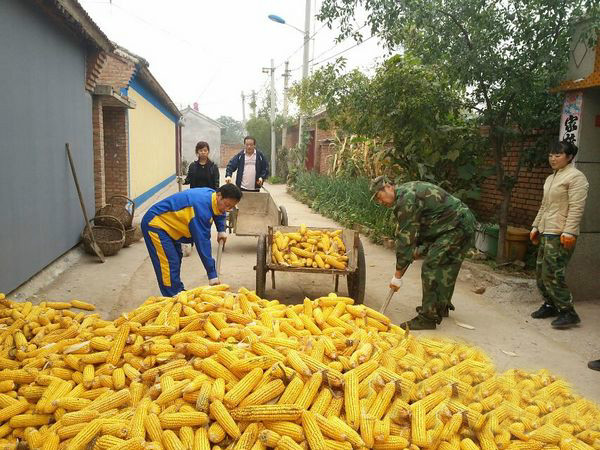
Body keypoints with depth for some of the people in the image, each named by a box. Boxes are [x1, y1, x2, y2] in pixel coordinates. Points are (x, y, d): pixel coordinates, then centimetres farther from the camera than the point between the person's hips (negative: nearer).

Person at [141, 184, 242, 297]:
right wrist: (212, 274, -32)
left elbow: (219, 212, 21)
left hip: (166, 223, 10)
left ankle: (179, 293, 31)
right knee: (169, 265, -16)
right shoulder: (201, 207, -33)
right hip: (154, 224, -10)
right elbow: (202, 242, -34)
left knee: (176, 259, 18)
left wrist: (221, 230, 6)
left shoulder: (212, 194, -6)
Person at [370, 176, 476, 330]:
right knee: (447, 268, 21)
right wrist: (420, 247, 11)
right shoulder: (408, 190, 13)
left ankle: (428, 318, -5)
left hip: (456, 226, -11)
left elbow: (405, 238, -20)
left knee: (431, 268, -10)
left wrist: (398, 275, -15)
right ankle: (442, 307, 36)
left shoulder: (405, 199, -19)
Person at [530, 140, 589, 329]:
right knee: (541, 272, 11)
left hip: (560, 235, -9)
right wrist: (536, 226, 19)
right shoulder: (551, 178, 19)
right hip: (545, 233, 9)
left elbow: (576, 207, -16)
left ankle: (568, 312, 0)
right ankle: (550, 305, 25)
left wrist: (569, 232, -22)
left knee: (552, 274, -11)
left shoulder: (575, 177, -8)